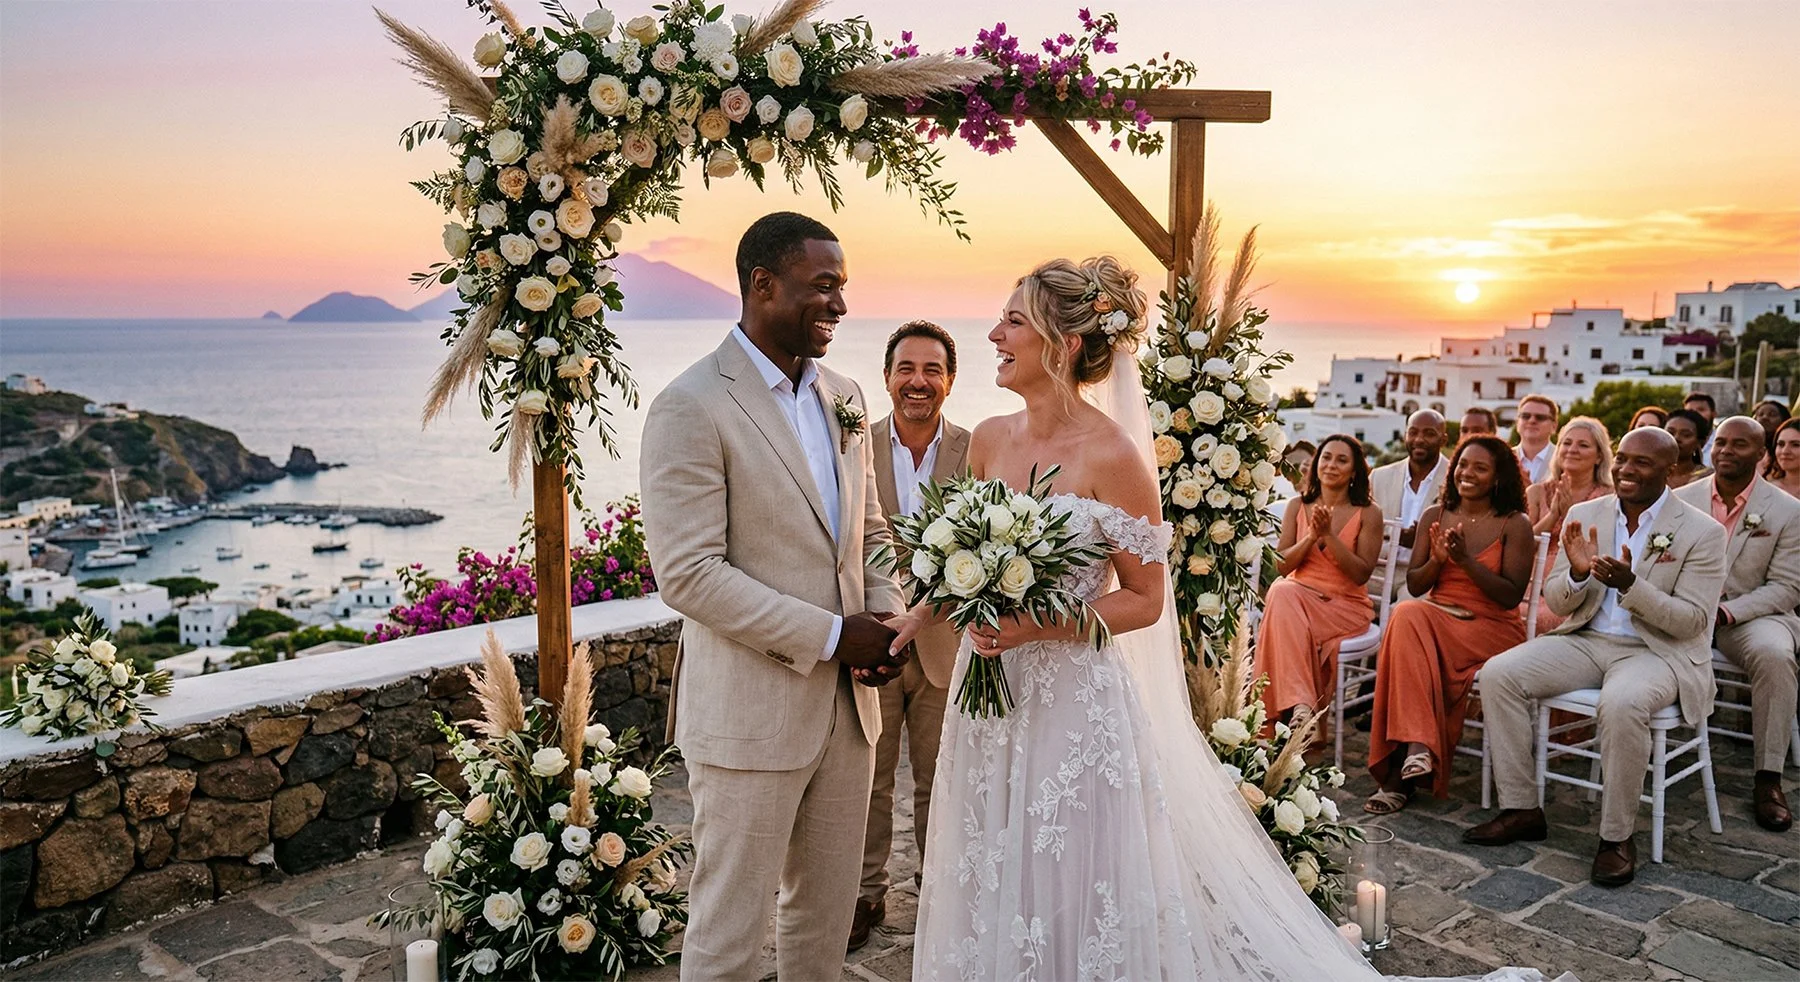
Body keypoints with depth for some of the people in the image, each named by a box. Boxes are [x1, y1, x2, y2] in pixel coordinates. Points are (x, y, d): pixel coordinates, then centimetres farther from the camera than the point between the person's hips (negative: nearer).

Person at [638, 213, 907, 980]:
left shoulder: (844, 397, 9)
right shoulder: (692, 407, -14)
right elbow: (688, 573, -19)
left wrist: (887, 619, -3)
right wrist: (830, 636, -18)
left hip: (848, 703, 7)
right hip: (748, 714, -7)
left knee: (826, 914, 19)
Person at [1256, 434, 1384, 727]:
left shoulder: (1368, 513, 2)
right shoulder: (1297, 507, 10)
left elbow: (1362, 574, -7)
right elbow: (1282, 565, 4)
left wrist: (1329, 535, -16)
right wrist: (1312, 536, -11)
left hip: (1347, 604, -3)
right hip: (1300, 595, 3)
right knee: (1281, 591, -34)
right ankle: (1300, 703, -42)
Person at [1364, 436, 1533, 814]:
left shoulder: (1514, 525, 0)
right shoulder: (1434, 516, 11)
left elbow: (1511, 596, -8)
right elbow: (1414, 586, 9)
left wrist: (1466, 560, -17)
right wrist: (1437, 560, -11)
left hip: (1492, 628, -4)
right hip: (1436, 617, 4)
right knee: (1407, 615, -32)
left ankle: (1400, 775, -32)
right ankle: (1417, 749, -39)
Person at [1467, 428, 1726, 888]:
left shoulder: (1702, 532, -5)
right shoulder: (1583, 516, 6)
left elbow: (1692, 621, -11)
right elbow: (1556, 603, 7)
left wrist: (1630, 585, -26)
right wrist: (1578, 574, -16)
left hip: (1659, 651, -4)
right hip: (1586, 641, 5)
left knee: (1621, 705, -37)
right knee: (1498, 674, -18)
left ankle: (1617, 836, -17)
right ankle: (1521, 809, -7)